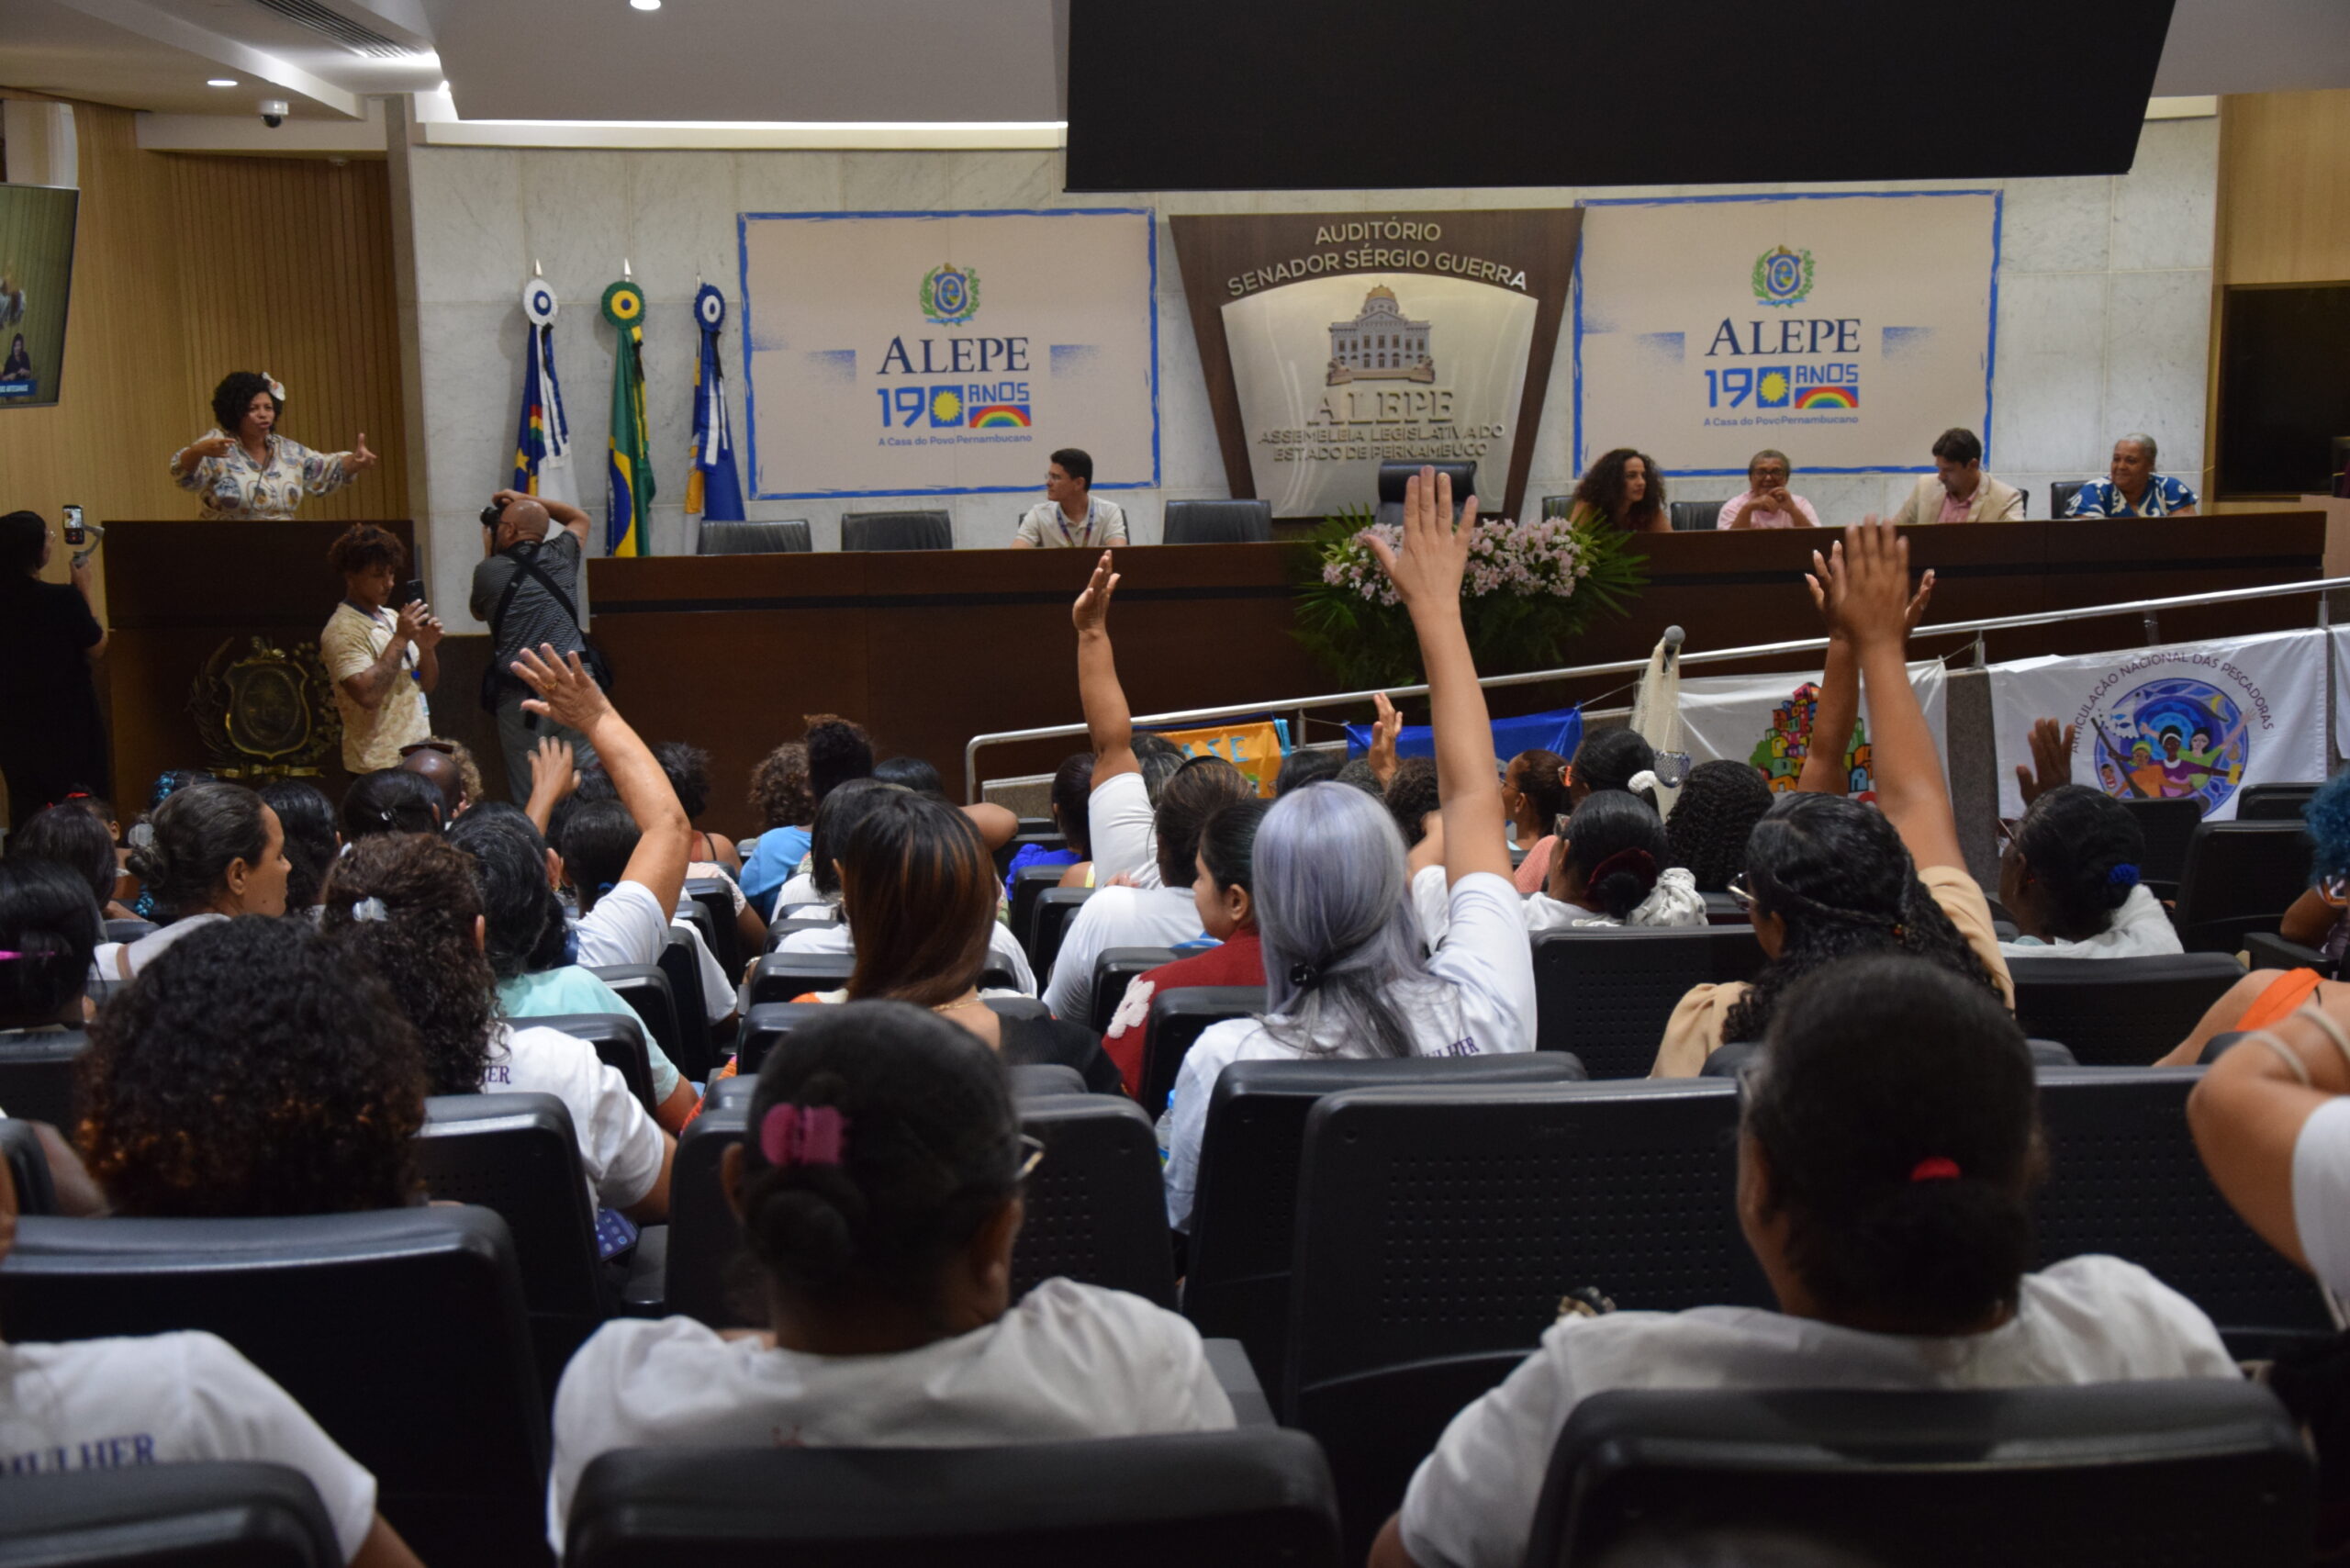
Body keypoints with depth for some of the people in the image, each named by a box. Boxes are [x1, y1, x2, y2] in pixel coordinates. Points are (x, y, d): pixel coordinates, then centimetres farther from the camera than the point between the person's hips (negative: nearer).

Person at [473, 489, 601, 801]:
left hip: (520, 699, -2)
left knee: (528, 795, 3)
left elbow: (479, 612, 23)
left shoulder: (489, 571, 1)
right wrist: (526, 499, 29)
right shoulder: (561, 556, 8)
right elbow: (580, 518, 30)